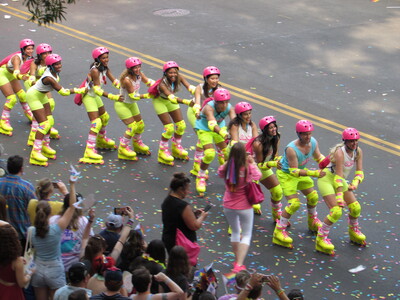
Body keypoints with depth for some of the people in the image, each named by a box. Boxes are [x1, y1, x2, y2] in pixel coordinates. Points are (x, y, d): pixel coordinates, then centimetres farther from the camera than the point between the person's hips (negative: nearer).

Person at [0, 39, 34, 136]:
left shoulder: (29, 57, -14)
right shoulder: (17, 58, -36)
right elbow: (16, 72, -52)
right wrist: (21, 77, -72)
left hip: (10, 74, 7)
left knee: (22, 95, 12)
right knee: (12, 99, -15)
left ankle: (28, 114, 36)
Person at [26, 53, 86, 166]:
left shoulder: (54, 72, -11)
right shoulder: (49, 78, -36)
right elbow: (63, 92, -33)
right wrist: (80, 90, -27)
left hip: (42, 96, 9)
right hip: (33, 96, -9)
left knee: (50, 121, 10)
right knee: (44, 124, -14)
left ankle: (45, 146, 26)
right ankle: (35, 153, -14)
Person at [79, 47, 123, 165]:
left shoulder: (105, 68, -1)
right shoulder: (95, 71, -28)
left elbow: (115, 81, -2)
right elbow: (97, 89, -32)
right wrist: (113, 97, -39)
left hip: (95, 96, 9)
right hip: (88, 96, -9)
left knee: (105, 117, 24)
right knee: (96, 123, -18)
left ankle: (101, 139, 50)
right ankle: (89, 151, -22)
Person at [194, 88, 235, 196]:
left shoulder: (229, 108, -26)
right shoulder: (209, 108, -38)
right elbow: (212, 124, -56)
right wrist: (223, 133, -75)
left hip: (220, 127, 4)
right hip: (204, 129, -4)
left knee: (228, 152, -2)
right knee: (209, 154, -20)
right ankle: (201, 177, 6)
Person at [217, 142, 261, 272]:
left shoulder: (226, 168, -14)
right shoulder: (248, 168, -21)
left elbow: (220, 172, 9)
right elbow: (258, 175, -3)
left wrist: (229, 161, 6)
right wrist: (253, 163, 4)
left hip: (228, 206, 3)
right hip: (244, 206, -3)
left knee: (235, 231, 24)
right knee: (246, 235, 10)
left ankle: (237, 260, 35)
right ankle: (239, 264, -3)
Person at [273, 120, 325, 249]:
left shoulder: (313, 142, -16)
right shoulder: (291, 149, -36)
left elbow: (319, 157, 3)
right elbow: (294, 171, -33)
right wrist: (313, 173, -39)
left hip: (301, 171, 7)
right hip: (286, 174, -7)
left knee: (313, 196, 18)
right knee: (294, 203, -17)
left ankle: (313, 221, 46)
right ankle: (279, 232, -8)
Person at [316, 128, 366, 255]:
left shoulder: (358, 151, -6)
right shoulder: (340, 153, -28)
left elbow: (359, 172, -7)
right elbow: (338, 176, -31)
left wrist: (355, 183, -29)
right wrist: (339, 197, -35)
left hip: (339, 180, 7)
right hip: (326, 179, -7)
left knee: (355, 207, 7)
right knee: (336, 211, -19)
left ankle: (354, 232, 34)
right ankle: (321, 240, -6)